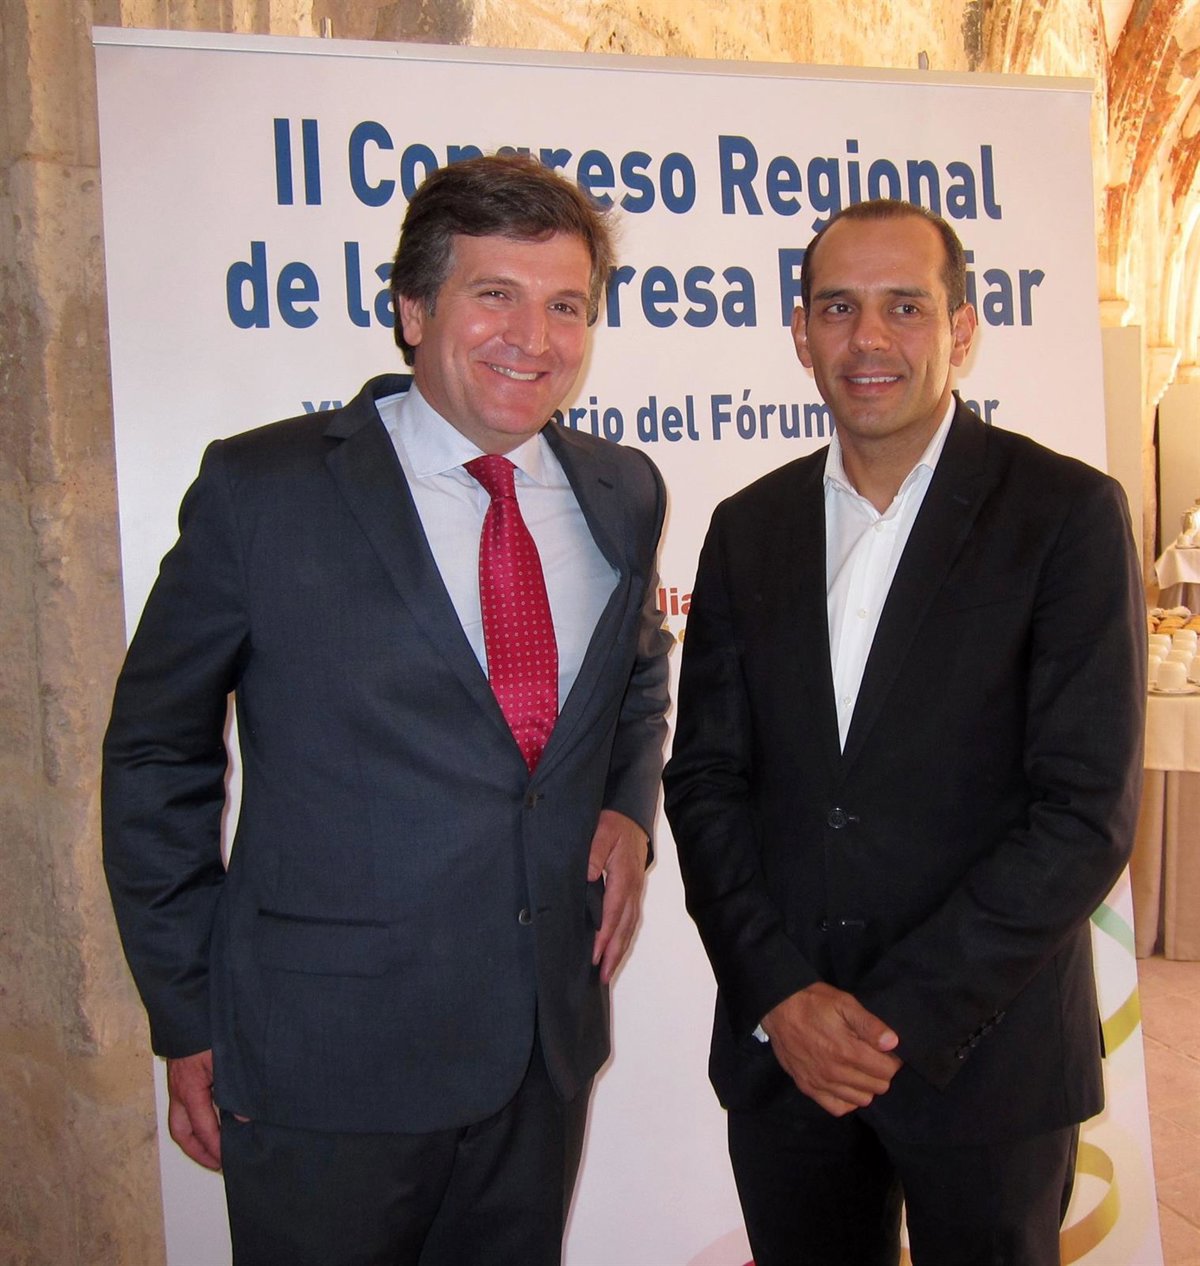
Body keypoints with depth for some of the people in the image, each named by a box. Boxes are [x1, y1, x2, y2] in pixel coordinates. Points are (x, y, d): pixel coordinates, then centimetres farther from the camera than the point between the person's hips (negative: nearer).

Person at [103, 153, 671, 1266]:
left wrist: (629, 805, 1)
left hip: (548, 1048, 5)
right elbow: (156, 756, -4)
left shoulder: (622, 494, 3)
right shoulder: (261, 488, -11)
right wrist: (188, 1020, -3)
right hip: (325, 1059, -4)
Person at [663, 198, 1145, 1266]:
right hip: (780, 1051, 3)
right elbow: (705, 777, 3)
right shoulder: (749, 528, 4)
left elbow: (1088, 810, -12)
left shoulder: (1068, 512, -7)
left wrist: (902, 1017, -14)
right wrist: (780, 996, -8)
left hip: (983, 1050, -2)